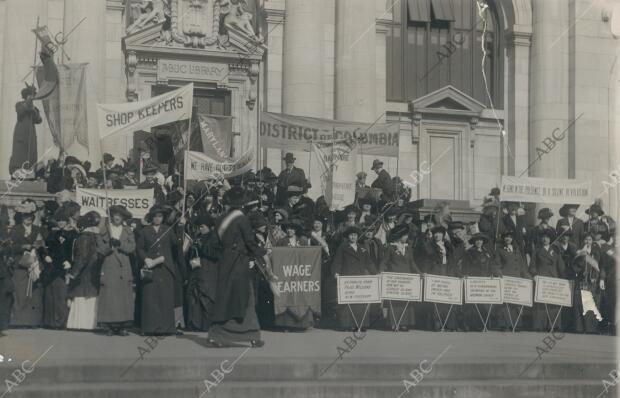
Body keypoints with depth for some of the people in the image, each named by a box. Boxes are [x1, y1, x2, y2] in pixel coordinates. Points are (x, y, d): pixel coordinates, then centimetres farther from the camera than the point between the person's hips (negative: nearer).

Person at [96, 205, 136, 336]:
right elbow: (100, 249, 3)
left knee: (124, 296, -5)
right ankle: (110, 326, -5)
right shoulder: (104, 230, 10)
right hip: (109, 269, -1)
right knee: (108, 297, -8)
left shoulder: (128, 231, 14)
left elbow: (132, 247, 2)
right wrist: (109, 245, -16)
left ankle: (122, 326, -2)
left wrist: (119, 244, -12)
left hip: (124, 269, 1)